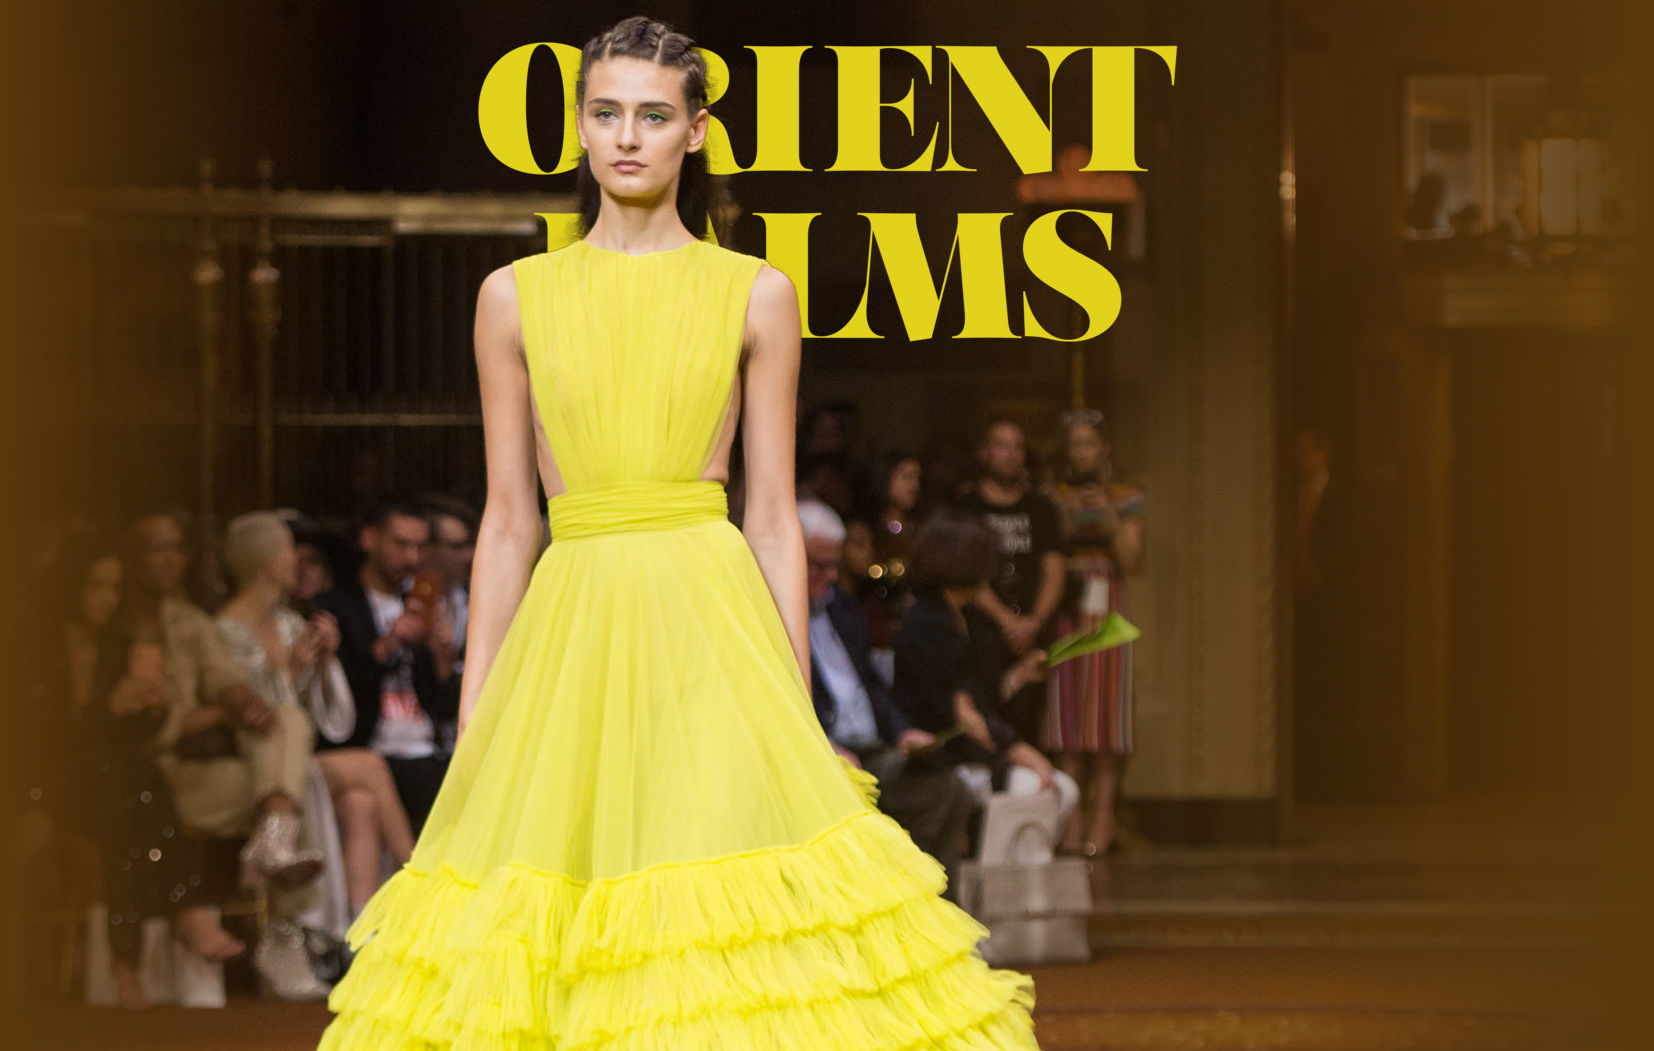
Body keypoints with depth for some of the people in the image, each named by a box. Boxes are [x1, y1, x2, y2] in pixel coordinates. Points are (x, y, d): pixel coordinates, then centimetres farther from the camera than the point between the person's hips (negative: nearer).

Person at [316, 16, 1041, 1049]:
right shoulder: (515, 296, 9)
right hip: (569, 625, 2)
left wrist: (800, 710, 0)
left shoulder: (757, 295, 6)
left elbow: (775, 515, 5)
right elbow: (508, 519, 11)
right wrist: (473, 715, 6)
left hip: (711, 624, -2)